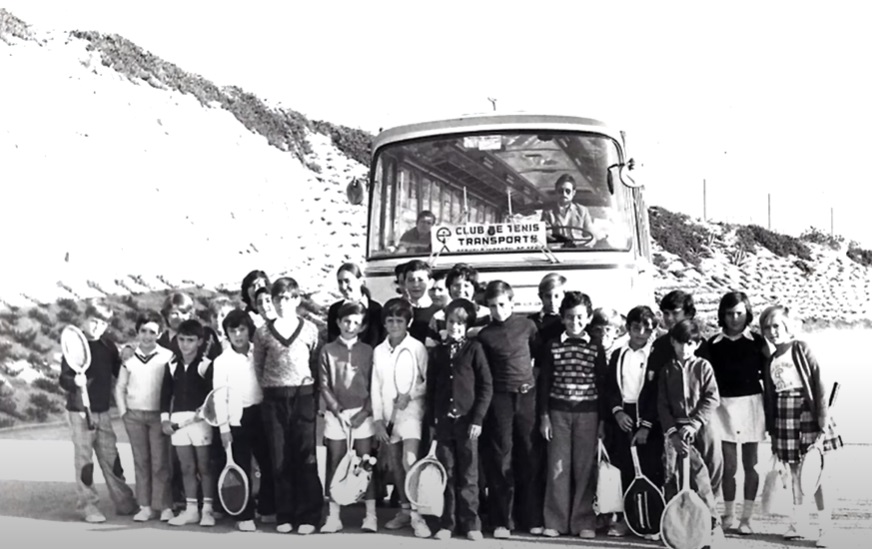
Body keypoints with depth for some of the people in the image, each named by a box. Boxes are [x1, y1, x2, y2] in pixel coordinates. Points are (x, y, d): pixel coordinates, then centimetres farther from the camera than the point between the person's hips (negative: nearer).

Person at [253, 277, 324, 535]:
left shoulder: (310, 329, 4)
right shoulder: (263, 332, 6)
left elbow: (317, 365, 4)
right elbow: (258, 366, 12)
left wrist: (316, 398, -1)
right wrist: (269, 388, 5)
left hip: (303, 397, -1)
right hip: (274, 400, 1)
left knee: (306, 458, -3)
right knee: (280, 460, 3)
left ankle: (308, 516, 2)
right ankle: (285, 515, 11)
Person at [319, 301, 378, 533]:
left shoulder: (368, 351, 5)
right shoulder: (328, 350, 4)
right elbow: (324, 386, 1)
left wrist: (364, 412, -8)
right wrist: (338, 411, -8)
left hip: (362, 413, 0)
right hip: (335, 413, 0)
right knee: (335, 464, 3)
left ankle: (370, 515, 4)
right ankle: (333, 516, 7)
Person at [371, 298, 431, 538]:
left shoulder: (417, 348, -6)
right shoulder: (378, 351, 6)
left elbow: (429, 382, -4)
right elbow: (375, 387, 6)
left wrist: (411, 395, -18)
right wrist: (378, 420, 1)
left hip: (411, 412, -5)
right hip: (387, 414, 5)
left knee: (409, 461, -18)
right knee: (396, 464, 12)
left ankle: (416, 515, -13)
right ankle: (404, 509, 24)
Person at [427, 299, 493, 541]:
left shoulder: (474, 348, 0)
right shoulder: (438, 351, 9)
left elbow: (486, 385, -3)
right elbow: (431, 388, 11)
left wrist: (478, 418, -9)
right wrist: (432, 421, 6)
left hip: (467, 420, -3)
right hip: (443, 420, 3)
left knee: (468, 475, 2)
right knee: (446, 474, 5)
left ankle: (471, 523, 10)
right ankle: (447, 523, 11)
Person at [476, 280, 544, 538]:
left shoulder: (527, 325, 3)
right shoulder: (484, 335, 0)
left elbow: (540, 355, 13)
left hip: (528, 396, 1)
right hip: (500, 399, -1)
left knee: (530, 457, 4)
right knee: (501, 459, 0)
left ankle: (533, 518, 12)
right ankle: (501, 521, 6)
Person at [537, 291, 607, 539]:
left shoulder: (596, 349, 5)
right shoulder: (552, 346, 5)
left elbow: (602, 386, 6)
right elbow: (544, 382, 5)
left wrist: (603, 420, 2)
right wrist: (544, 416, 0)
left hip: (587, 413, 0)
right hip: (558, 412, 0)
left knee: (585, 468, 1)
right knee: (558, 467, 1)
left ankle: (583, 522, 8)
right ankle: (555, 521, 7)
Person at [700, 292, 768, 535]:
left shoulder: (757, 342, 0)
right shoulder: (713, 345, 3)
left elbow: (767, 377, 4)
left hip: (751, 404, -1)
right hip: (724, 406, 1)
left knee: (750, 463, 3)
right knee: (728, 465, 2)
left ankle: (746, 517, 11)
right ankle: (728, 515, 15)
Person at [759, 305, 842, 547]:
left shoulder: (802, 349, -3)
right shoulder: (769, 362, 12)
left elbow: (820, 386, -9)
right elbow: (769, 398, 14)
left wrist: (823, 425, -15)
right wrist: (772, 434, 11)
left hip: (809, 416, -5)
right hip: (784, 420, 5)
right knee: (795, 474, 10)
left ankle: (826, 528, 2)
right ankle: (798, 522, 20)